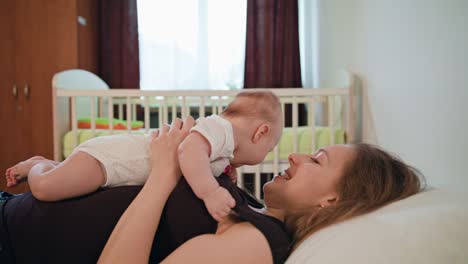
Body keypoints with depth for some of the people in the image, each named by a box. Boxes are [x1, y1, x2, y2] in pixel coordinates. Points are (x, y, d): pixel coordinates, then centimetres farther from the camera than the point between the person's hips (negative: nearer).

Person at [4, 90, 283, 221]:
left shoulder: (222, 150, 9)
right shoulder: (219, 127, -25)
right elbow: (189, 151, -44)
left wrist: (222, 169, 7)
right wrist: (210, 192, -51)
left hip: (123, 152, 10)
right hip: (109, 154, -10)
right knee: (45, 188, -23)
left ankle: (49, 165, 40)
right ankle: (37, 165, 9)